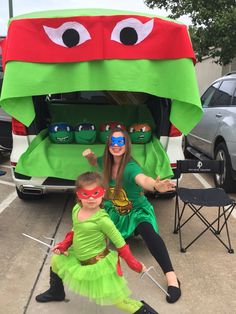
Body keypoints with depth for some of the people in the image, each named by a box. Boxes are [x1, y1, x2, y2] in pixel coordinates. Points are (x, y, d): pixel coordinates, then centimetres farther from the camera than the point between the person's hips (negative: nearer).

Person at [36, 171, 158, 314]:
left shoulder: (102, 219, -29)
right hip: (78, 258, 8)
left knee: (117, 300, -4)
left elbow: (120, 242, -20)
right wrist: (64, 245, 2)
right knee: (56, 260, 25)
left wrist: (134, 264, -14)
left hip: (98, 264, -8)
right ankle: (56, 292, 51)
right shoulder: (76, 209, -8)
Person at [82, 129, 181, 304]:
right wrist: (90, 156, -9)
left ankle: (172, 278, -33)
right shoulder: (107, 162, -10)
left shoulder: (131, 167, -29)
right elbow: (95, 162, 15)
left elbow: (143, 179, -52)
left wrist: (155, 186, -75)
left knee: (147, 231, -35)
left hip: (137, 211, -6)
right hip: (114, 211, 6)